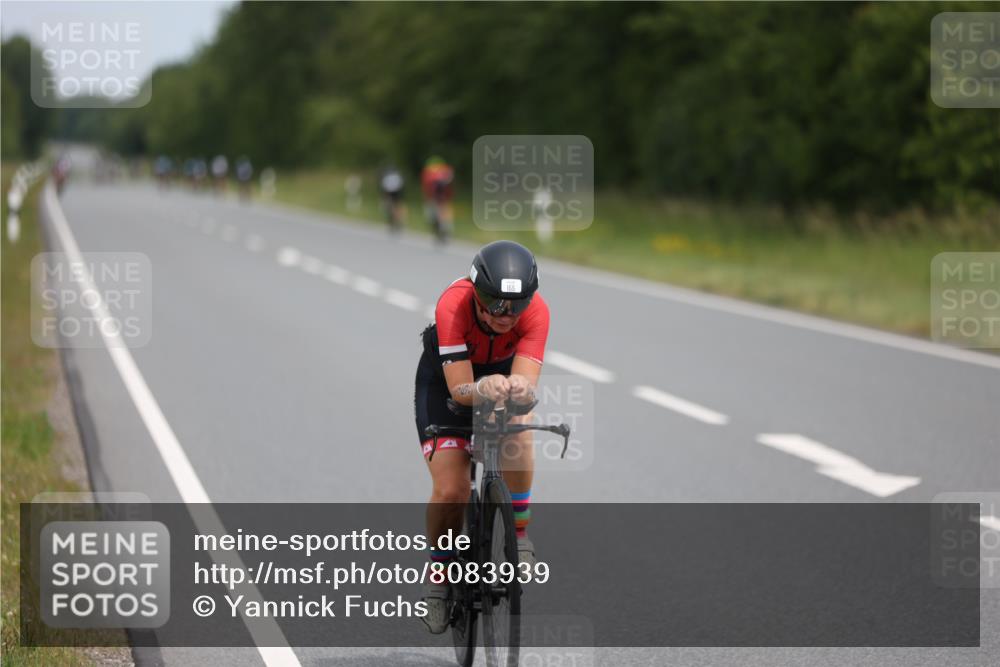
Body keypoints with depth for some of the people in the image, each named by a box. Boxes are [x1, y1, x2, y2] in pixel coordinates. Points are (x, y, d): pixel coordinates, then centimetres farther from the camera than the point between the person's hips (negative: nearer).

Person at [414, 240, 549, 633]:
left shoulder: (536, 311, -32)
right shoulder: (453, 306, -38)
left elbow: (527, 381, -40)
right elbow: (459, 389, -39)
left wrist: (521, 389, -64)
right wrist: (483, 389, -62)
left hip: (503, 373, 1)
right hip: (446, 379, -1)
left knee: (518, 435, -33)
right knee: (450, 491, -13)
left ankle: (519, 536, -13)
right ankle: (440, 575, 13)